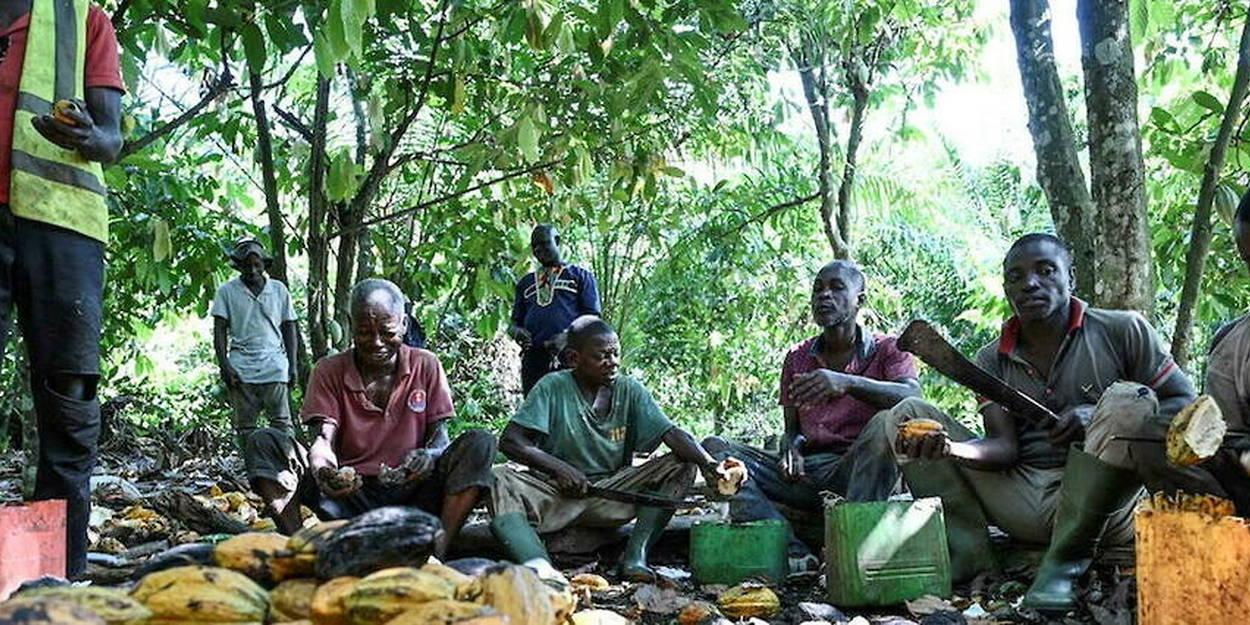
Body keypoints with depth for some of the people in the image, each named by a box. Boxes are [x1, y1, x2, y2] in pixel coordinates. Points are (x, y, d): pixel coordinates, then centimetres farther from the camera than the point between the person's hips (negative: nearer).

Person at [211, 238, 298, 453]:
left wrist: (292, 365, 5)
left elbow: (289, 329, 12)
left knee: (282, 422, -4)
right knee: (245, 426, 3)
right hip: (241, 369, 0)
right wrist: (224, 366, -6)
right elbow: (219, 331, 4)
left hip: (275, 367, 0)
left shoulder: (279, 290, 10)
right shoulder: (226, 292, 6)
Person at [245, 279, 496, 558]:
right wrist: (320, 454, -33)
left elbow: (440, 438, 2)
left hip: (411, 494, 0)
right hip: (349, 494, 0)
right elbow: (325, 437, -8)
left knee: (479, 443, -24)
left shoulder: (426, 366, 4)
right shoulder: (329, 371, 3)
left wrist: (429, 456, -24)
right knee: (264, 442, -16)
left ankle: (438, 553, -33)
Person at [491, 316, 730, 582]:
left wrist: (708, 463, -26)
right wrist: (559, 468, -22)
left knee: (681, 465, -14)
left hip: (611, 494, 3)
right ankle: (538, 567, -53)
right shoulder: (553, 387, -5)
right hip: (558, 493, -3)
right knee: (501, 479, -31)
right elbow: (510, 440, -10)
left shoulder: (630, 391, 3)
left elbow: (671, 433, -7)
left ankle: (635, 555, -25)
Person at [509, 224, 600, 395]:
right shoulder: (526, 282, 26)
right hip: (533, 358, 4)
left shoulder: (580, 275, 13)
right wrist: (516, 331, 0)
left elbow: (592, 317, 3)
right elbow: (515, 321, 26)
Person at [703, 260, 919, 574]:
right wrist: (790, 450, -9)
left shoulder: (887, 349, 4)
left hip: (856, 471, -4)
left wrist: (847, 383, -34)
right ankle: (794, 553, -31)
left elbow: (912, 398, -18)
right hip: (805, 473, 5)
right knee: (715, 447, -13)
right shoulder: (797, 358, 17)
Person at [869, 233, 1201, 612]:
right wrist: (950, 449, -24)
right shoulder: (992, 361, 11)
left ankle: (1065, 560, -20)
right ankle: (967, 552, -18)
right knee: (906, 415, -5)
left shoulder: (1122, 331, 3)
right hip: (1024, 503, 3)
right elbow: (1005, 447, 0)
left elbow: (1185, 404, 1)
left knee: (1128, 398, -30)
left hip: (1098, 503, -3)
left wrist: (1101, 419, -16)